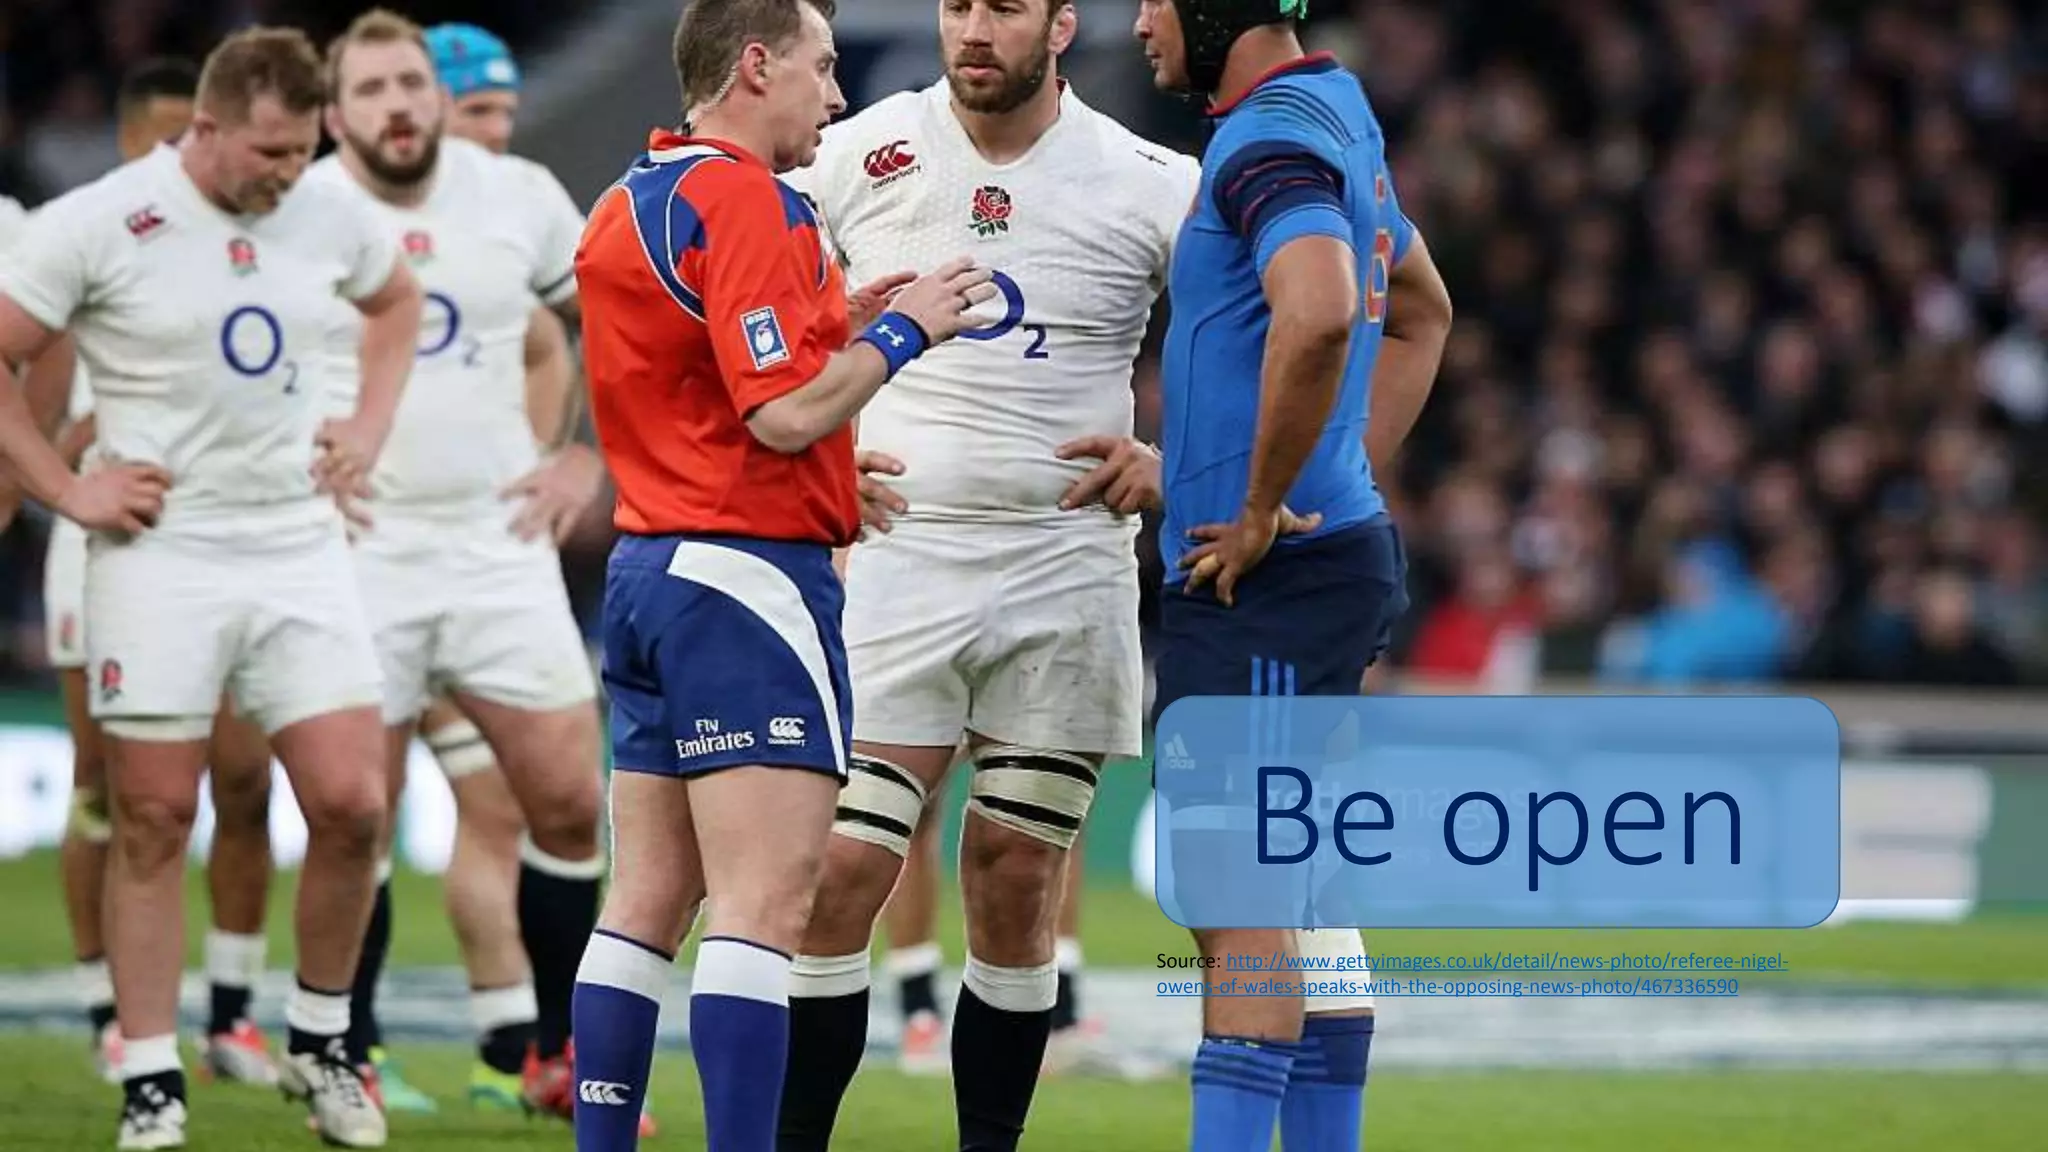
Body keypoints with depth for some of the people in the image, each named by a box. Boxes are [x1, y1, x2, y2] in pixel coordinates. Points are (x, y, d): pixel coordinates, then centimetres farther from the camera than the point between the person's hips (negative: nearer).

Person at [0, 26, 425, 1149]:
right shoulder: (95, 225, -10)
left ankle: (320, 1044, 17)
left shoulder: (328, 218, 5)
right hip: (161, 556, -4)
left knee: (351, 805, -3)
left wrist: (369, 425, 14)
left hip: (300, 549, 4)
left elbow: (396, 301, 27)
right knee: (154, 822, 0)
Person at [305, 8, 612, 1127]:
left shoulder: (518, 197, 1)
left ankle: (558, 1049, 13)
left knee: (569, 800, -1)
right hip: (358, 558, -2)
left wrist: (582, 458, 6)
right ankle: (350, 1058, 12)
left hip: (499, 544, 2)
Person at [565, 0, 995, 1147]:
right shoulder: (743, 197, -13)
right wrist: (900, 331, -6)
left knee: (648, 901, 10)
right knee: (765, 908, -12)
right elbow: (785, 414, -19)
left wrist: (843, 324, 18)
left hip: (646, 568, 10)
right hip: (750, 573, -10)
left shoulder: (625, 204, 15)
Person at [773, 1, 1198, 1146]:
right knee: (840, 871, -9)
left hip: (1067, 569, 0)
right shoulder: (859, 157, 1)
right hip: (897, 553, 0)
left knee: (1016, 884, 4)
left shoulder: (1151, 189, -3)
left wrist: (1172, 462, -5)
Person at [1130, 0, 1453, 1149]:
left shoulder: (1272, 139, -15)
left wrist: (1264, 512, -23)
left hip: (1266, 580, -10)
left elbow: (1316, 316, -35)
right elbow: (1423, 313, 31)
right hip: (1339, 550, 10)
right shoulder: (1340, 118, 16)